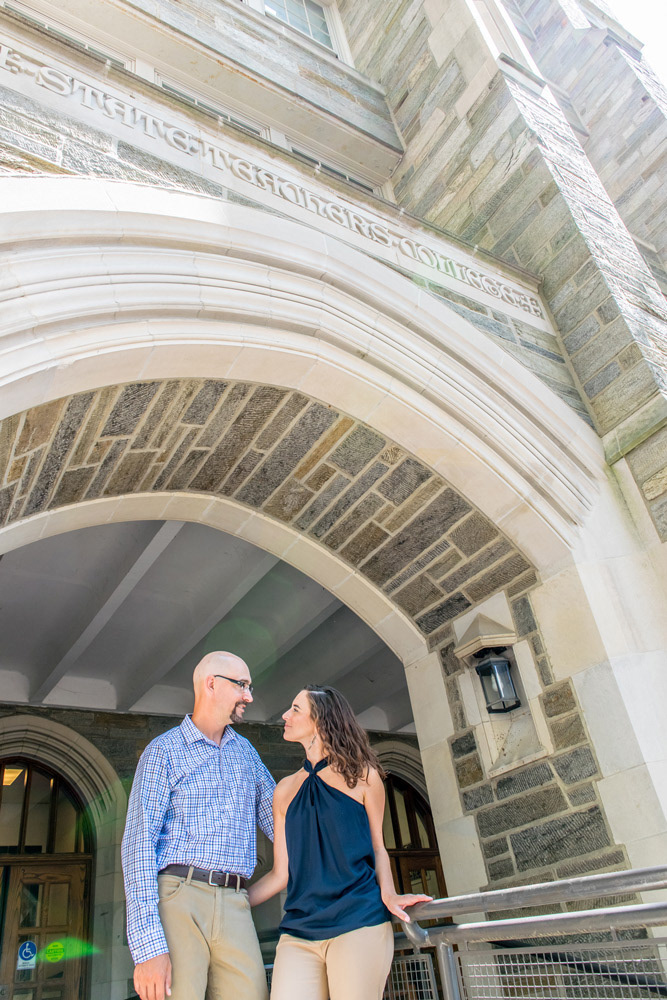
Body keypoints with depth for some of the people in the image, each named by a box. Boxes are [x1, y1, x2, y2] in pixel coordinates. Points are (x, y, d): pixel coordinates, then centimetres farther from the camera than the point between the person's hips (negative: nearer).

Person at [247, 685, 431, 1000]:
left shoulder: (362, 776, 4)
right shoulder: (285, 790, 11)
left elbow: (377, 847, 10)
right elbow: (280, 873, 12)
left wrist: (387, 893, -8)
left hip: (359, 923, -2)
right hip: (299, 931, 3)